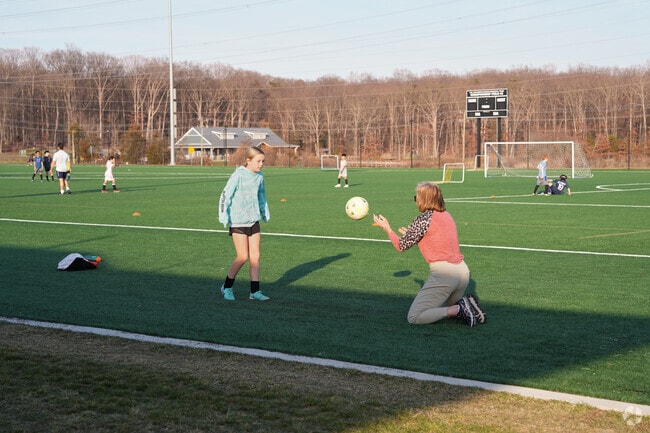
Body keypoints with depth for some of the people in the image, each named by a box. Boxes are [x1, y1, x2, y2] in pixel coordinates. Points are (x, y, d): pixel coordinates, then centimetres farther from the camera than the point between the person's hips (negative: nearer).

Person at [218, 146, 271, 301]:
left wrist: (265, 214, 27)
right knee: (243, 257, -6)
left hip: (254, 221, 6)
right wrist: (224, 217, -20)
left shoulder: (259, 177, 6)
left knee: (255, 256, 2)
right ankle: (227, 287, 13)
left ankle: (255, 291, 7)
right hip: (238, 223, -6)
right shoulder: (238, 176, -14)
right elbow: (225, 195, -14)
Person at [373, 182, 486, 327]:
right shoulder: (446, 215, 14)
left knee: (413, 317, -2)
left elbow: (402, 246, -1)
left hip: (443, 273, -8)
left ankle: (459, 309, -14)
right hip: (463, 271, 8)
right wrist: (412, 235, 31)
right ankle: (466, 305, 1)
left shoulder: (423, 219, -8)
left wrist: (387, 228, 14)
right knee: (441, 309, 30)